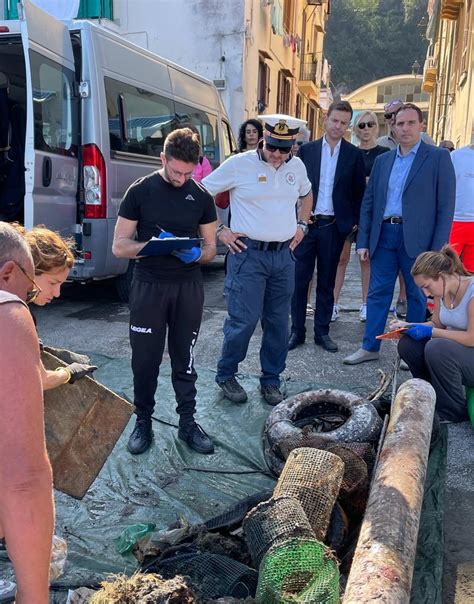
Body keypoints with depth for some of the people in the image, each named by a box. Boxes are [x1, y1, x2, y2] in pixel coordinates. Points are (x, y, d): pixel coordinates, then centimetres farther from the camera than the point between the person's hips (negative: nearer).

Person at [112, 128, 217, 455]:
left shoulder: (201, 196, 6)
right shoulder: (140, 191, -2)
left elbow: (210, 248, 9)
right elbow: (119, 246, -3)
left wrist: (196, 254, -14)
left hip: (189, 287, 2)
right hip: (149, 285, -2)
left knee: (185, 359, 10)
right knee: (145, 358, 5)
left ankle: (188, 423, 22)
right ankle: (144, 422, 22)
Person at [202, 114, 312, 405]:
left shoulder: (297, 167, 9)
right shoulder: (239, 164, -7)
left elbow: (307, 195, 30)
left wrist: (302, 225, 16)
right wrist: (219, 230, -6)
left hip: (284, 255, 5)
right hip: (248, 253, -5)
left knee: (278, 322, 9)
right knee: (244, 320, -6)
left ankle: (271, 380, 24)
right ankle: (226, 375, 16)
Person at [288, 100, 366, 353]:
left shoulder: (354, 154, 4)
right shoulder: (307, 150, 4)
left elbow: (359, 192, 6)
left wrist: (355, 221, 0)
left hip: (334, 227, 0)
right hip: (306, 224, 0)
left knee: (326, 282, 9)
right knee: (299, 279, 2)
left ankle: (322, 332, 19)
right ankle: (297, 331, 13)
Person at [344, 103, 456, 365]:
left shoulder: (438, 157, -2)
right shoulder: (382, 161, 12)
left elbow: (445, 205, -6)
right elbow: (368, 202, 12)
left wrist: (438, 248, -12)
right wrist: (362, 241, 6)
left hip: (417, 238, -4)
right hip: (383, 235, 4)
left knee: (417, 296, 8)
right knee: (378, 293, 9)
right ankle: (370, 347, 20)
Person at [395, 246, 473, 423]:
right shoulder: (442, 291, 0)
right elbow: (437, 324, 10)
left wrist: (430, 332, -23)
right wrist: (407, 326, -6)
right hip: (453, 349, 8)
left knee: (437, 348, -33)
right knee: (407, 344, -11)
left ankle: (453, 413, -12)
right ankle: (434, 397, 6)